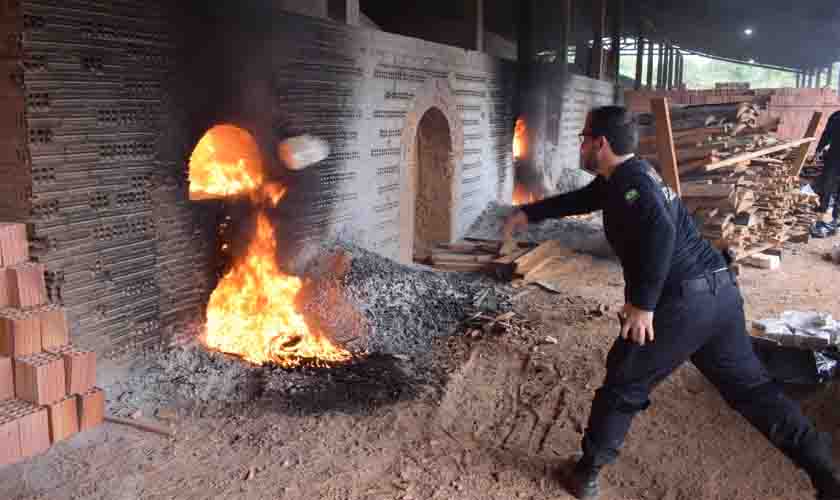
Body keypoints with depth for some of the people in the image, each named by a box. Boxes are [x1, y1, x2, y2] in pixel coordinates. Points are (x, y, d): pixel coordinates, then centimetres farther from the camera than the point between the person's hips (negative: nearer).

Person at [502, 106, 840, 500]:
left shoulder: (628, 180, -13)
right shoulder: (625, 177, 17)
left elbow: (660, 230, -30)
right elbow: (579, 199, 32)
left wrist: (642, 302, -27)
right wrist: (529, 213, 34)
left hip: (682, 302, -9)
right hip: (720, 292, 9)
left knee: (624, 385, 7)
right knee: (751, 387, 17)